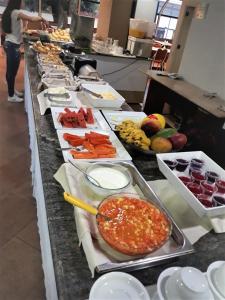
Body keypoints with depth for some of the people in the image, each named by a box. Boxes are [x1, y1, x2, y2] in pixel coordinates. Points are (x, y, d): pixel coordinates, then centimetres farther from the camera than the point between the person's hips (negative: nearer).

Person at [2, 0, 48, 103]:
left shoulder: (7, 13, 13)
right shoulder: (16, 13, -14)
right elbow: (32, 19, -19)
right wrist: (41, 19, 1)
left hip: (8, 43, 9)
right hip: (13, 45, -9)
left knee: (10, 70, 17)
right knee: (12, 71, -2)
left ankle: (12, 91, 30)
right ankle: (11, 96, 7)